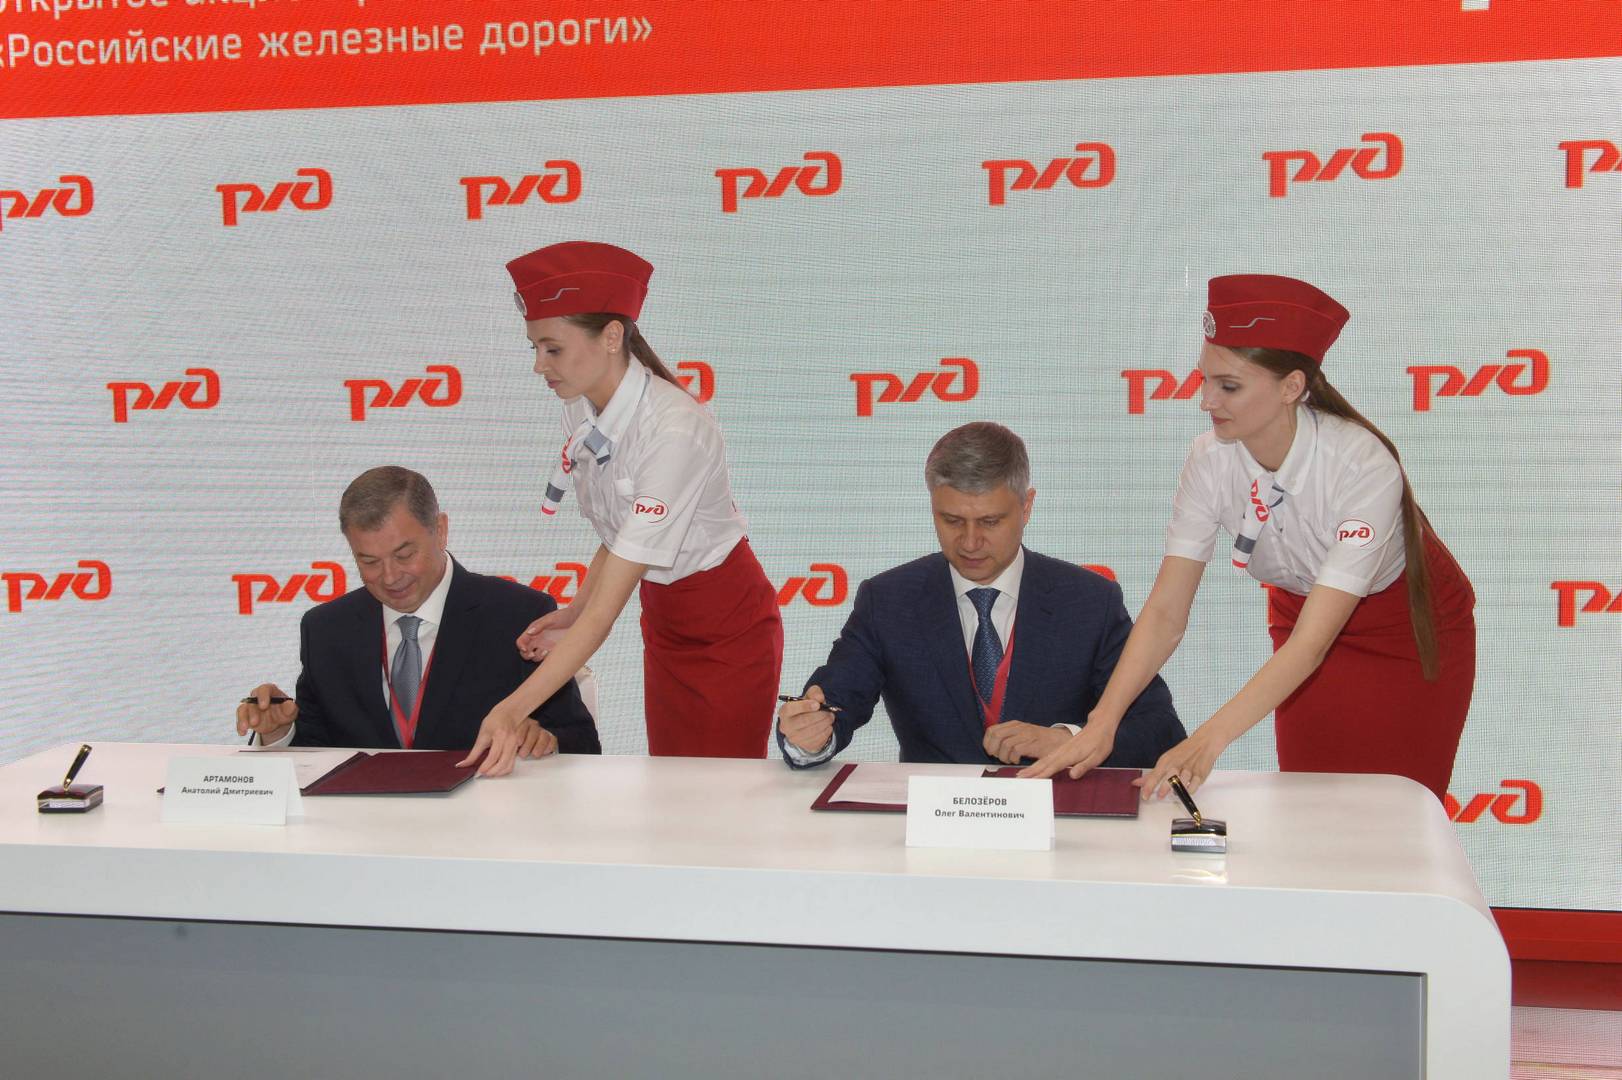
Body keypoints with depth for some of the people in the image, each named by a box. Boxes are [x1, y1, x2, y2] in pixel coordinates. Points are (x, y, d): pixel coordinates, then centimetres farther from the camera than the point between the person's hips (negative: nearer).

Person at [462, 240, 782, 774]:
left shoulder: (674, 430, -31)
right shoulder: (581, 409, -8)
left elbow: (610, 602, -34)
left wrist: (513, 710, -38)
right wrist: (572, 616, -11)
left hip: (726, 630, -7)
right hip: (664, 622, 7)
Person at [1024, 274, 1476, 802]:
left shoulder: (1362, 467, -35)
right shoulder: (1212, 459, -23)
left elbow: (1313, 640, -38)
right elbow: (1165, 612, -22)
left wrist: (1207, 741, -49)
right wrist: (1102, 722, -36)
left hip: (1409, 632, -3)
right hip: (1302, 613, 3)